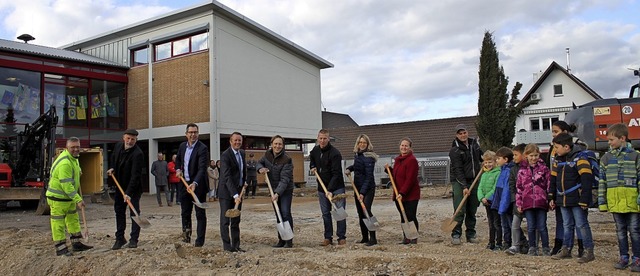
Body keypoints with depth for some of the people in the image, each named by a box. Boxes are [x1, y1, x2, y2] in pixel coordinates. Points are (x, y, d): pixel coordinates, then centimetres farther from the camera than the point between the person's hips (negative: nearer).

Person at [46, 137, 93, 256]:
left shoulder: (74, 158, 5)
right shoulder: (64, 163, -28)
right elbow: (66, 185, -29)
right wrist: (78, 199, -28)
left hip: (69, 196, 10)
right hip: (58, 198, -10)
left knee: (73, 219, 17)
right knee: (58, 223, -1)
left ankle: (76, 243, 27)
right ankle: (60, 248, 7)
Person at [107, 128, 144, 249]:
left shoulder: (138, 154, -25)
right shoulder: (118, 146, -2)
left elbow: (135, 175, -30)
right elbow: (113, 158, 22)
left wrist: (128, 193, -35)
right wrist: (112, 168, 3)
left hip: (134, 187, -7)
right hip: (120, 186, 7)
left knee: (134, 212, -3)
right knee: (119, 211, 11)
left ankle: (133, 239, 6)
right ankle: (120, 238, 21)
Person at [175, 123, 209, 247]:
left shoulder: (202, 148, -16)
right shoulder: (182, 146, 6)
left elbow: (202, 168, -25)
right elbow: (178, 159, 26)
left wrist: (195, 183, -38)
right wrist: (178, 169, 6)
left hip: (198, 185, -6)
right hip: (184, 184, 6)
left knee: (200, 214, 2)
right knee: (185, 213, 15)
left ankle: (199, 241, 9)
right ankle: (186, 235, 31)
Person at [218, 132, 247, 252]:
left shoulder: (242, 153, 9)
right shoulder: (225, 155, -17)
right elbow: (227, 177, -25)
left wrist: (244, 181, 9)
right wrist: (235, 195, -32)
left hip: (238, 192, 8)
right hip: (226, 192, -7)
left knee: (236, 221, 11)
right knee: (225, 220, 0)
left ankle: (236, 245, 17)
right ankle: (227, 245, 6)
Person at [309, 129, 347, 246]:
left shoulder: (335, 153, -17)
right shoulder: (315, 151, 5)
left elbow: (336, 174, -22)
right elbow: (311, 159, 31)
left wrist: (330, 190, -29)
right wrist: (313, 167, 8)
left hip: (336, 188, -6)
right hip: (322, 188, 6)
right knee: (325, 214, 8)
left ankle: (342, 237, 6)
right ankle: (328, 237, 16)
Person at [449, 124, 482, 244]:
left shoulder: (474, 144, 9)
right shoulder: (455, 150, -11)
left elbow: (481, 155, 29)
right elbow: (458, 170, -16)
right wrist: (464, 186, -21)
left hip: (473, 181, 6)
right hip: (459, 182, -6)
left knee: (472, 210, 9)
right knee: (460, 210, -10)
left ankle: (471, 234, 18)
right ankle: (456, 235, -4)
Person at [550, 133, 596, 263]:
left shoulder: (579, 159, -13)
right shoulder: (557, 161, 10)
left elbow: (587, 180, -17)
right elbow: (553, 180, 17)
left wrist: (584, 200, -20)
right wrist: (552, 197, 14)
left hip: (576, 200, -7)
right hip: (562, 199, 7)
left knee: (582, 225, -1)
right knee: (567, 225, 15)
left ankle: (589, 251, 7)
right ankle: (566, 250, 22)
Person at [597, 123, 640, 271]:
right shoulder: (606, 158, 8)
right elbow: (602, 181, 8)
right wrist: (601, 201, 5)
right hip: (615, 202, 3)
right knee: (620, 231, 12)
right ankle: (623, 257, 21)